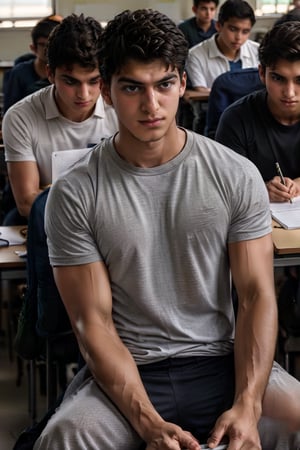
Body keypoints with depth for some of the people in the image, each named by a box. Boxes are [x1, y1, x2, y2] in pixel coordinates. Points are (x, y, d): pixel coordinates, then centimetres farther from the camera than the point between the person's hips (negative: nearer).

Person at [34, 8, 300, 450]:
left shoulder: (236, 176, -1)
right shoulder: (75, 195, -5)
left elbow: (257, 295, -2)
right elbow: (94, 323, -7)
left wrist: (247, 406, -17)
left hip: (222, 362, 2)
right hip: (126, 372, -1)